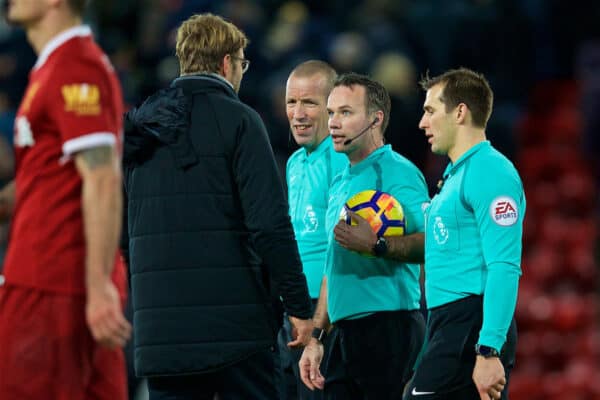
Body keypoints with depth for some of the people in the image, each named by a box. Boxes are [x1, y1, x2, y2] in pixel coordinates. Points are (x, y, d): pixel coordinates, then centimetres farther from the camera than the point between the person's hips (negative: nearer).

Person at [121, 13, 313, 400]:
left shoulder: (143, 126, 14)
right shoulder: (237, 120, -6)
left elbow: (124, 228, 18)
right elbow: (270, 222, -13)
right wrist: (299, 305, -9)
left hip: (159, 325, 5)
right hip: (236, 321, -5)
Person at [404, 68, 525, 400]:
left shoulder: (490, 173, -12)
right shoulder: (457, 173, 20)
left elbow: (504, 269, -20)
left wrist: (489, 351, -25)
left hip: (471, 326, -10)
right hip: (448, 323, 10)